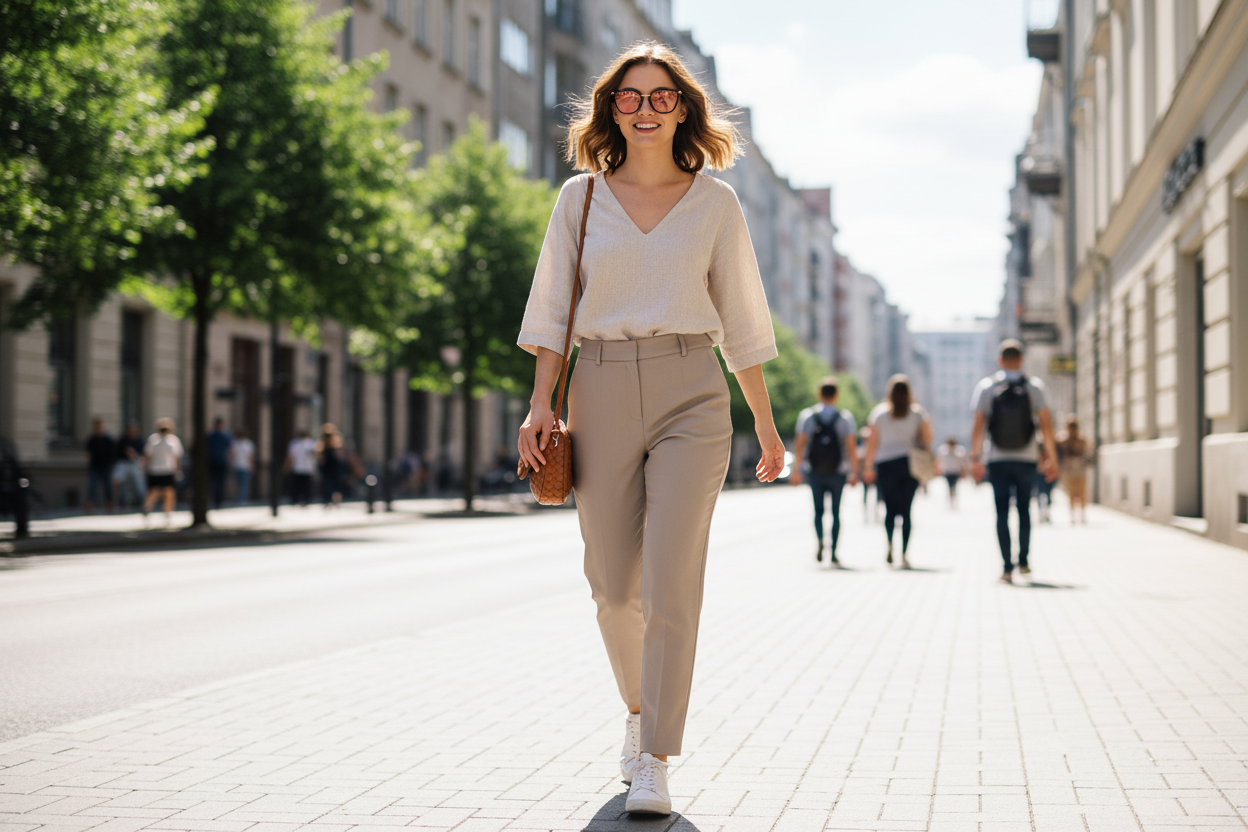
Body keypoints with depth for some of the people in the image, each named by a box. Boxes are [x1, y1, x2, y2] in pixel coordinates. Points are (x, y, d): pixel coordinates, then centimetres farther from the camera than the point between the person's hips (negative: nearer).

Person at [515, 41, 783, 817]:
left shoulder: (715, 202, 7)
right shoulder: (581, 198, 9)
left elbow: (741, 321, 10)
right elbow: (553, 307, 9)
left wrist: (766, 425, 12)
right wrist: (540, 404, -2)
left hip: (690, 394, -2)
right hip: (602, 395, 2)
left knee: (671, 583, -13)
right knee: (614, 585, 7)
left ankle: (654, 764, -9)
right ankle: (639, 709, 35)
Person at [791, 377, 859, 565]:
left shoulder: (807, 416, 0)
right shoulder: (845, 417, -1)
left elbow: (800, 444, -5)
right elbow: (851, 446, -6)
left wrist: (798, 469, 0)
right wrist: (854, 472, -1)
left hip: (814, 472, 0)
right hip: (837, 472, 0)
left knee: (818, 510, 9)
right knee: (836, 512, 7)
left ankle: (820, 541, -15)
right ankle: (833, 553, 3)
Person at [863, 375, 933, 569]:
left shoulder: (879, 412, 3)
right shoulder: (918, 413, 4)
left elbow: (872, 442, 2)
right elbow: (927, 439, 0)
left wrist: (869, 466, 7)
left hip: (886, 464, 0)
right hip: (911, 464, 0)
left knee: (890, 507, 6)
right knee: (906, 509, 4)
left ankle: (890, 545, -18)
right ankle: (904, 554, -1)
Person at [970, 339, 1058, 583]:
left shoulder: (986, 387, -1)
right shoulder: (1034, 386, 1)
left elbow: (978, 425, -5)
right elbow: (1045, 424, -2)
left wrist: (976, 457, -1)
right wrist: (1051, 456, 3)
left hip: (998, 460, -1)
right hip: (1026, 459, 1)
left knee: (1002, 513, 1)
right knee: (1024, 509, 17)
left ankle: (1007, 566, -6)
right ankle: (1023, 561, 19)